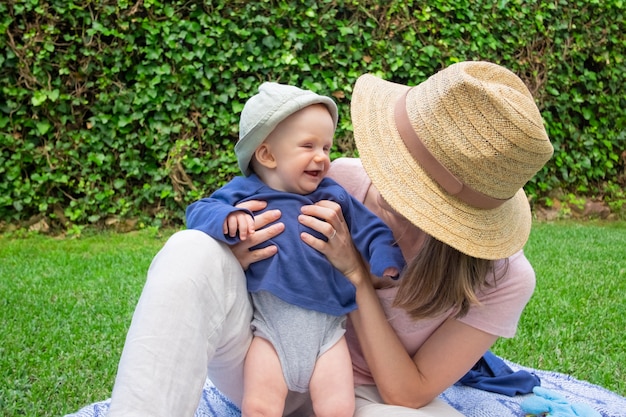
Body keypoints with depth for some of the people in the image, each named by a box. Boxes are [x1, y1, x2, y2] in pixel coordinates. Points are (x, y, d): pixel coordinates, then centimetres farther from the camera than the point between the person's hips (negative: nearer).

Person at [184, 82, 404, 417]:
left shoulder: (334, 197, 8)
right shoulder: (245, 194, 3)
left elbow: (372, 230, 9)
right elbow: (199, 212, -1)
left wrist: (386, 260, -10)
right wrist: (227, 217, -22)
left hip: (327, 329, 2)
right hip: (272, 328, -1)